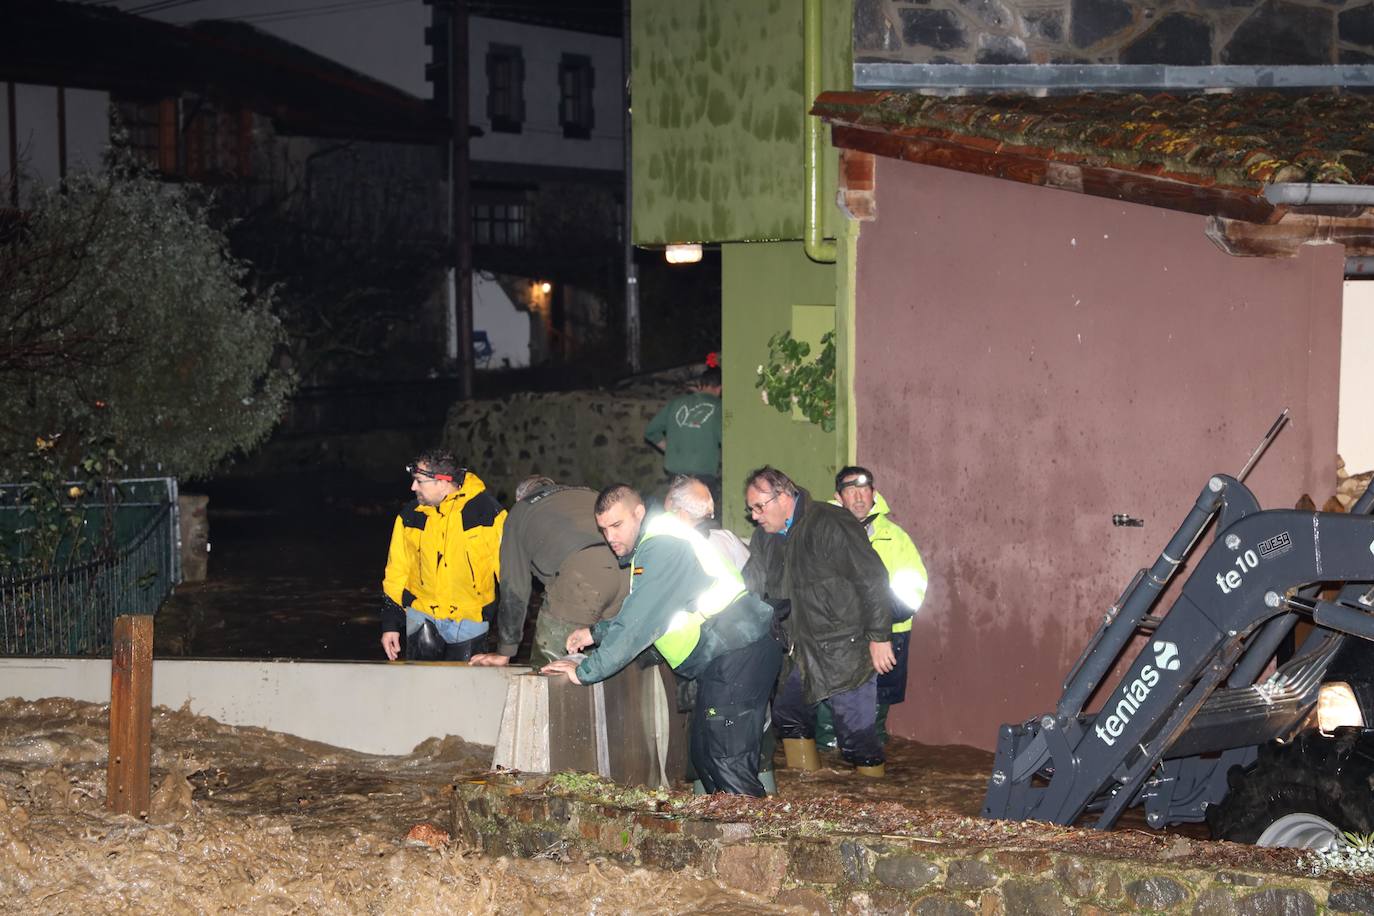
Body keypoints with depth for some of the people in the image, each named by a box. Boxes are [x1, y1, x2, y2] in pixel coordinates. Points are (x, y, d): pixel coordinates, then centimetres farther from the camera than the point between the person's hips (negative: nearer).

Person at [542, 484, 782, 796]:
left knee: (728, 762, -14)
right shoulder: (650, 547, 18)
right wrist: (597, 632, 14)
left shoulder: (662, 547, -16)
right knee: (704, 753, 14)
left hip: (738, 655, -11)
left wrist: (586, 671, -13)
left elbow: (639, 623, -19)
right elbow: (641, 616, 27)